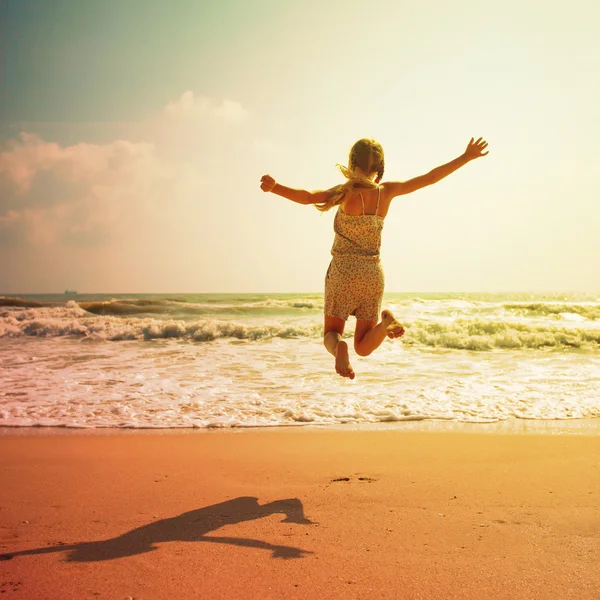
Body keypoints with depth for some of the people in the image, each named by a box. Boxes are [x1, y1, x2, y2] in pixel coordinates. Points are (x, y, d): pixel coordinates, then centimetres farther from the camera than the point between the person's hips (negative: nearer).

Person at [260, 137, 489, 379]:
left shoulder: (348, 192, -11)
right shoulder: (386, 191, -1)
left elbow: (308, 197, -28)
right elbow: (430, 178, 6)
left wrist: (274, 187, -37)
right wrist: (466, 157, 15)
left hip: (343, 273, -3)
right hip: (373, 275, 3)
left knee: (331, 334, 12)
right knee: (363, 348, 12)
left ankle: (339, 347, -25)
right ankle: (386, 323, -20)